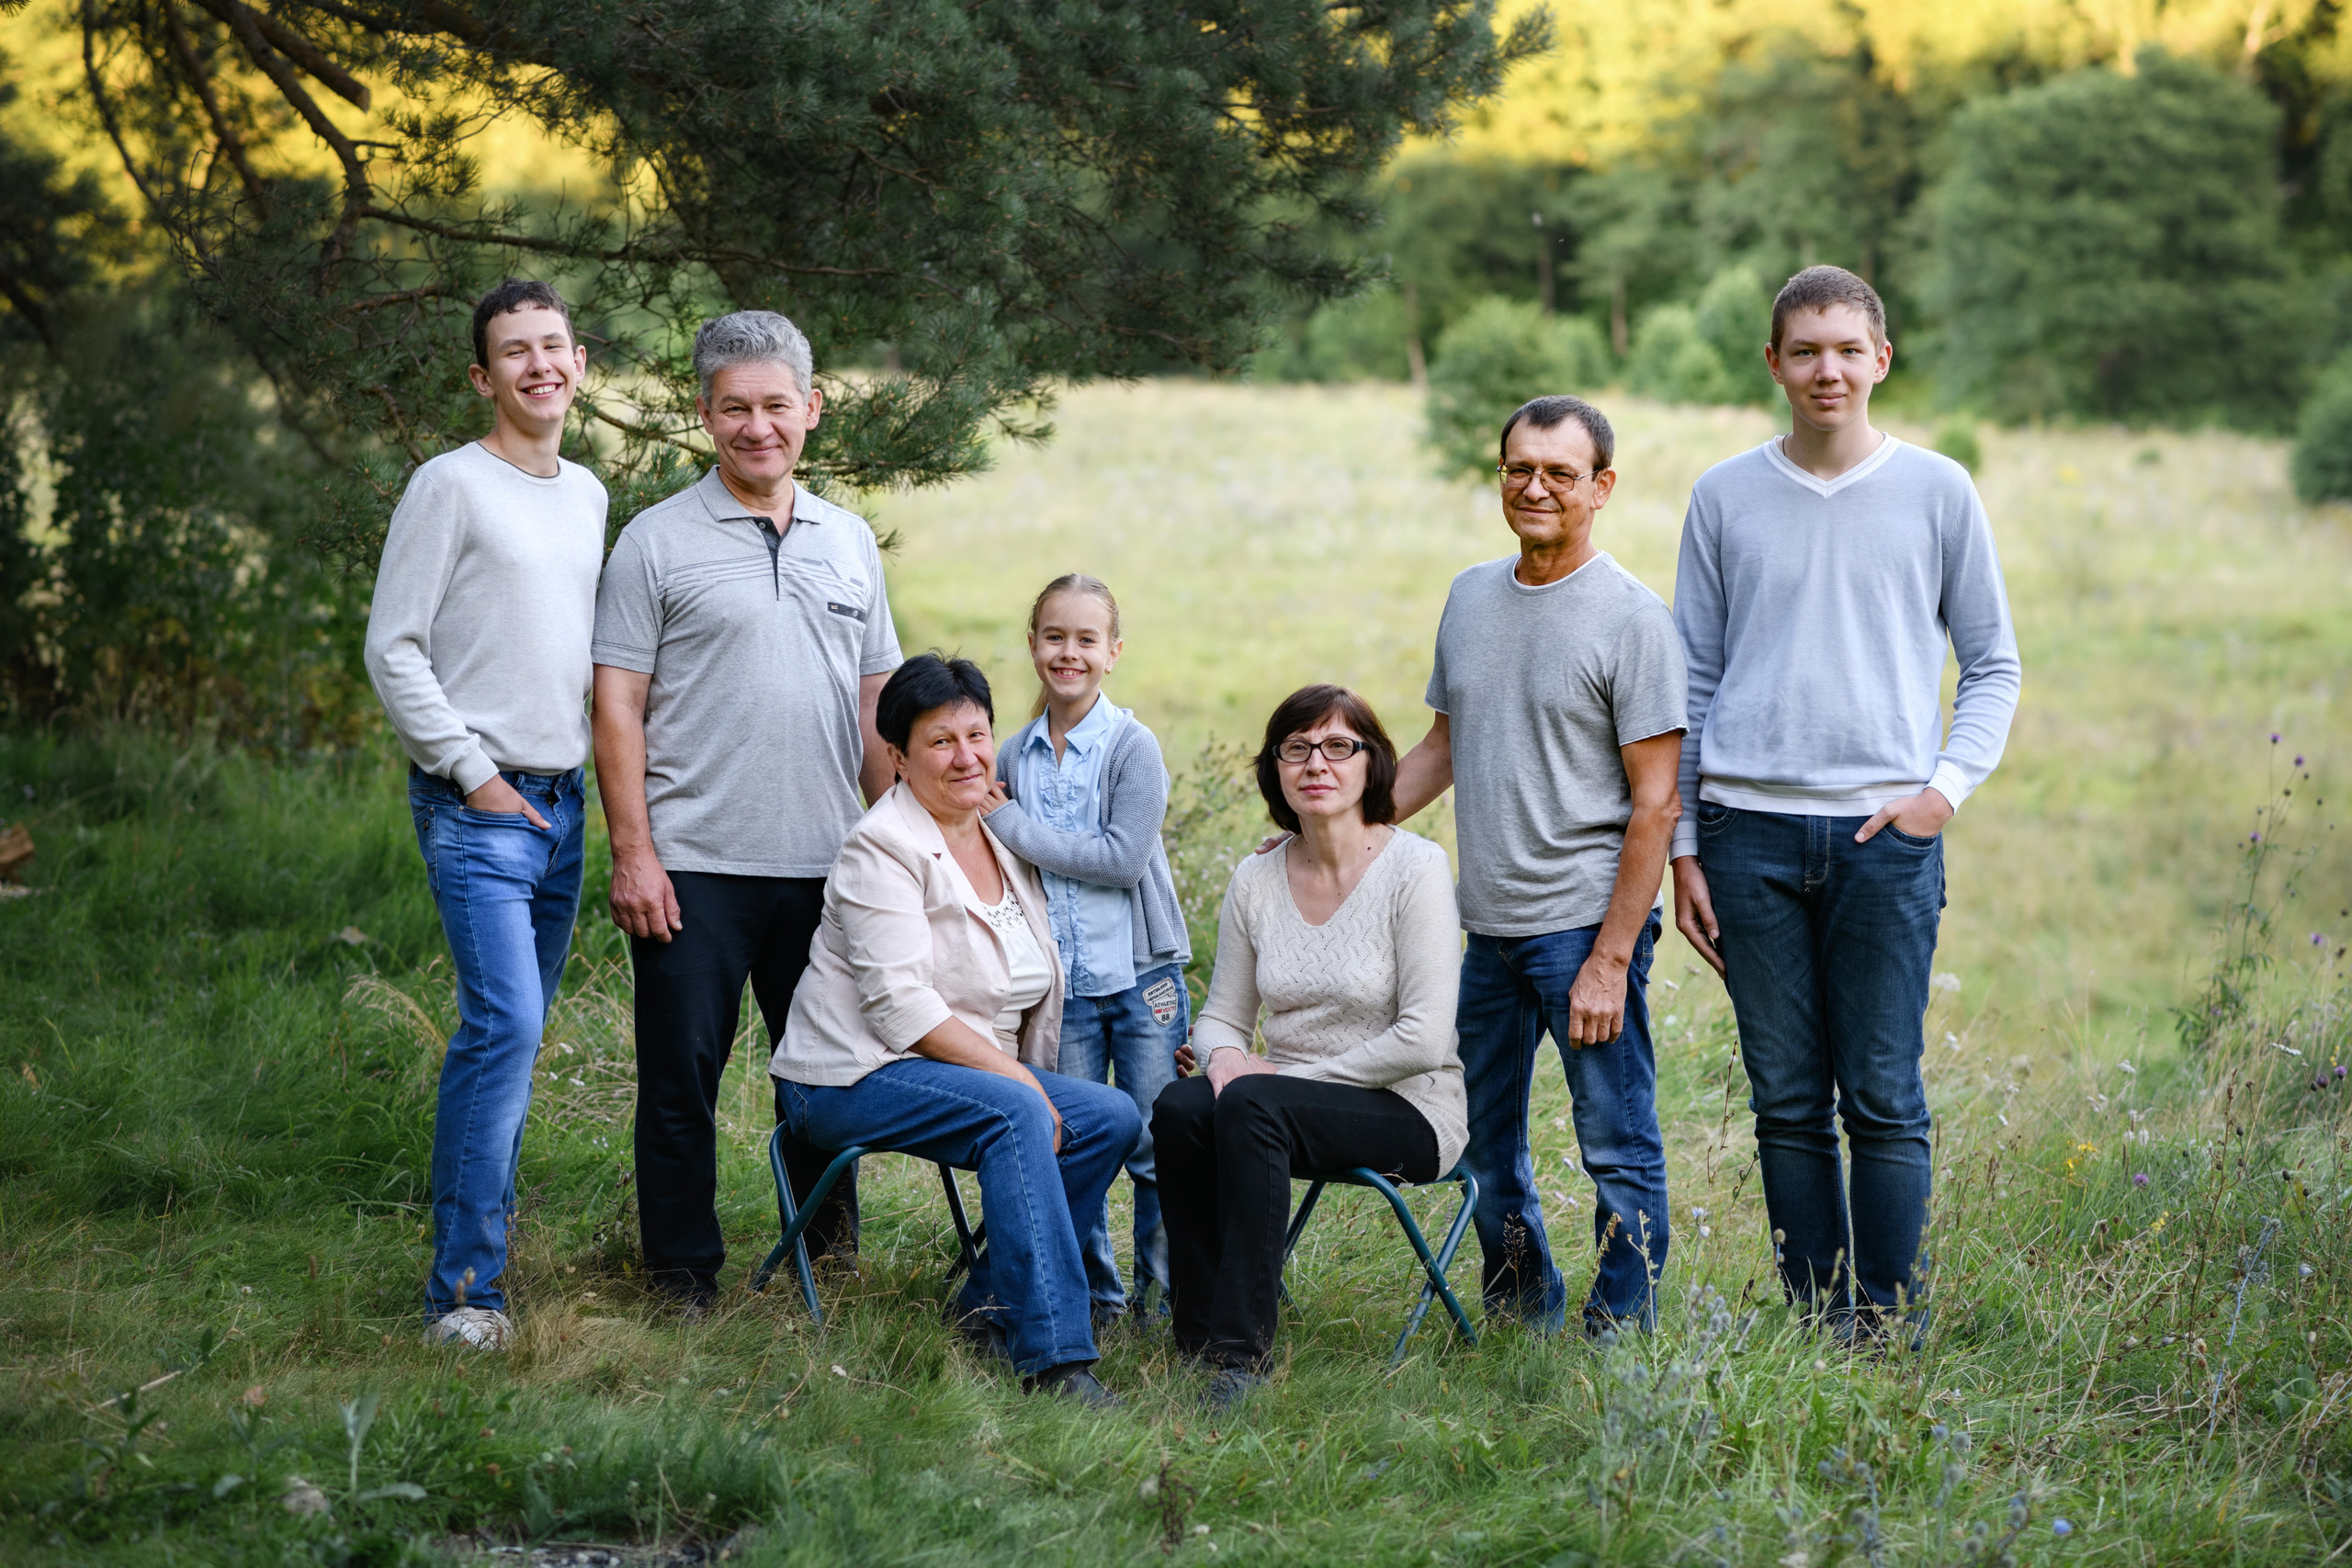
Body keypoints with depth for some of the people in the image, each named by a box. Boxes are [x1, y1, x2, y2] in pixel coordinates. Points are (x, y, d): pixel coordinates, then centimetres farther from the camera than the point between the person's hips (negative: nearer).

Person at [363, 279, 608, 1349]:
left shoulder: (588, 495, 15)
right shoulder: (451, 485, -6)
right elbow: (393, 649, -9)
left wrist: (597, 771, 16)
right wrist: (472, 774, -12)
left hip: (560, 801, 7)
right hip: (476, 807, -7)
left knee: (516, 1030, 10)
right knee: (504, 1024, -17)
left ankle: (487, 1232, 19)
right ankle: (462, 1288, -16)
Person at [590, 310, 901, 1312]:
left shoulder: (850, 543, 14)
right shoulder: (659, 541, 0)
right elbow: (616, 704, -4)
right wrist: (633, 853, -11)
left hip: (826, 864, 4)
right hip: (695, 863, -4)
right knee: (682, 1077, -1)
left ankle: (831, 1258, 25)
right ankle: (684, 1281, 9)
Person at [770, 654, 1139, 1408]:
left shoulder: (1006, 841, 12)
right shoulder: (884, 847, -13)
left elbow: (1035, 992, 21)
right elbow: (901, 1004, -21)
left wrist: (1030, 1078, 5)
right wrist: (1016, 1077, -23)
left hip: (978, 1066, 8)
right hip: (855, 1076, -8)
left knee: (1112, 1116, -10)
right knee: (1014, 1112, -32)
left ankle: (991, 1305, -2)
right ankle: (1053, 1357, -36)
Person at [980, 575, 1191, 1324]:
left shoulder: (1133, 746, -7)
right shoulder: (1014, 754, 7)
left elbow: (1124, 858, -17)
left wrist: (1013, 827, -15)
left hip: (1141, 976, -4)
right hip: (1061, 982, 4)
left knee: (1154, 1146, 0)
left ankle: (1164, 1293, 11)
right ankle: (1094, 1296, 16)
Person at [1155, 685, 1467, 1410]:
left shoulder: (1415, 868, -11)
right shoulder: (1255, 880, 6)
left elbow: (1424, 1039, -16)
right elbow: (1222, 1014, 13)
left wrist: (1296, 1074, -13)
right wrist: (1224, 1054, -11)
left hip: (1409, 1110, -5)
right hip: (1290, 1102, 5)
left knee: (1251, 1104, -32)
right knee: (1179, 1105, -25)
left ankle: (1243, 1350, -30)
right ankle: (1199, 1335, -17)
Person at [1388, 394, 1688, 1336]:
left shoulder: (1631, 617, -10)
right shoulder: (1470, 597, 11)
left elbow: (1656, 802, -12)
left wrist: (1610, 959, -17)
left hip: (1586, 921, -7)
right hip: (1488, 925, 7)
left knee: (1618, 1149, -1)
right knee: (1487, 1148, 16)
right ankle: (1524, 1322, 31)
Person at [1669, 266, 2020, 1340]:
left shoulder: (1938, 493, 6)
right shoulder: (1725, 497, 9)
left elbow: (1993, 665, 12)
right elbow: (1693, 677, 12)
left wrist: (1947, 784, -5)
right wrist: (1683, 847, 7)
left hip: (1886, 832, -1)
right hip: (1750, 828, 1)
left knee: (1884, 1101, -3)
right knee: (1786, 1101, 4)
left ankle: (1889, 1334, 5)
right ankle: (1815, 1328, 12)